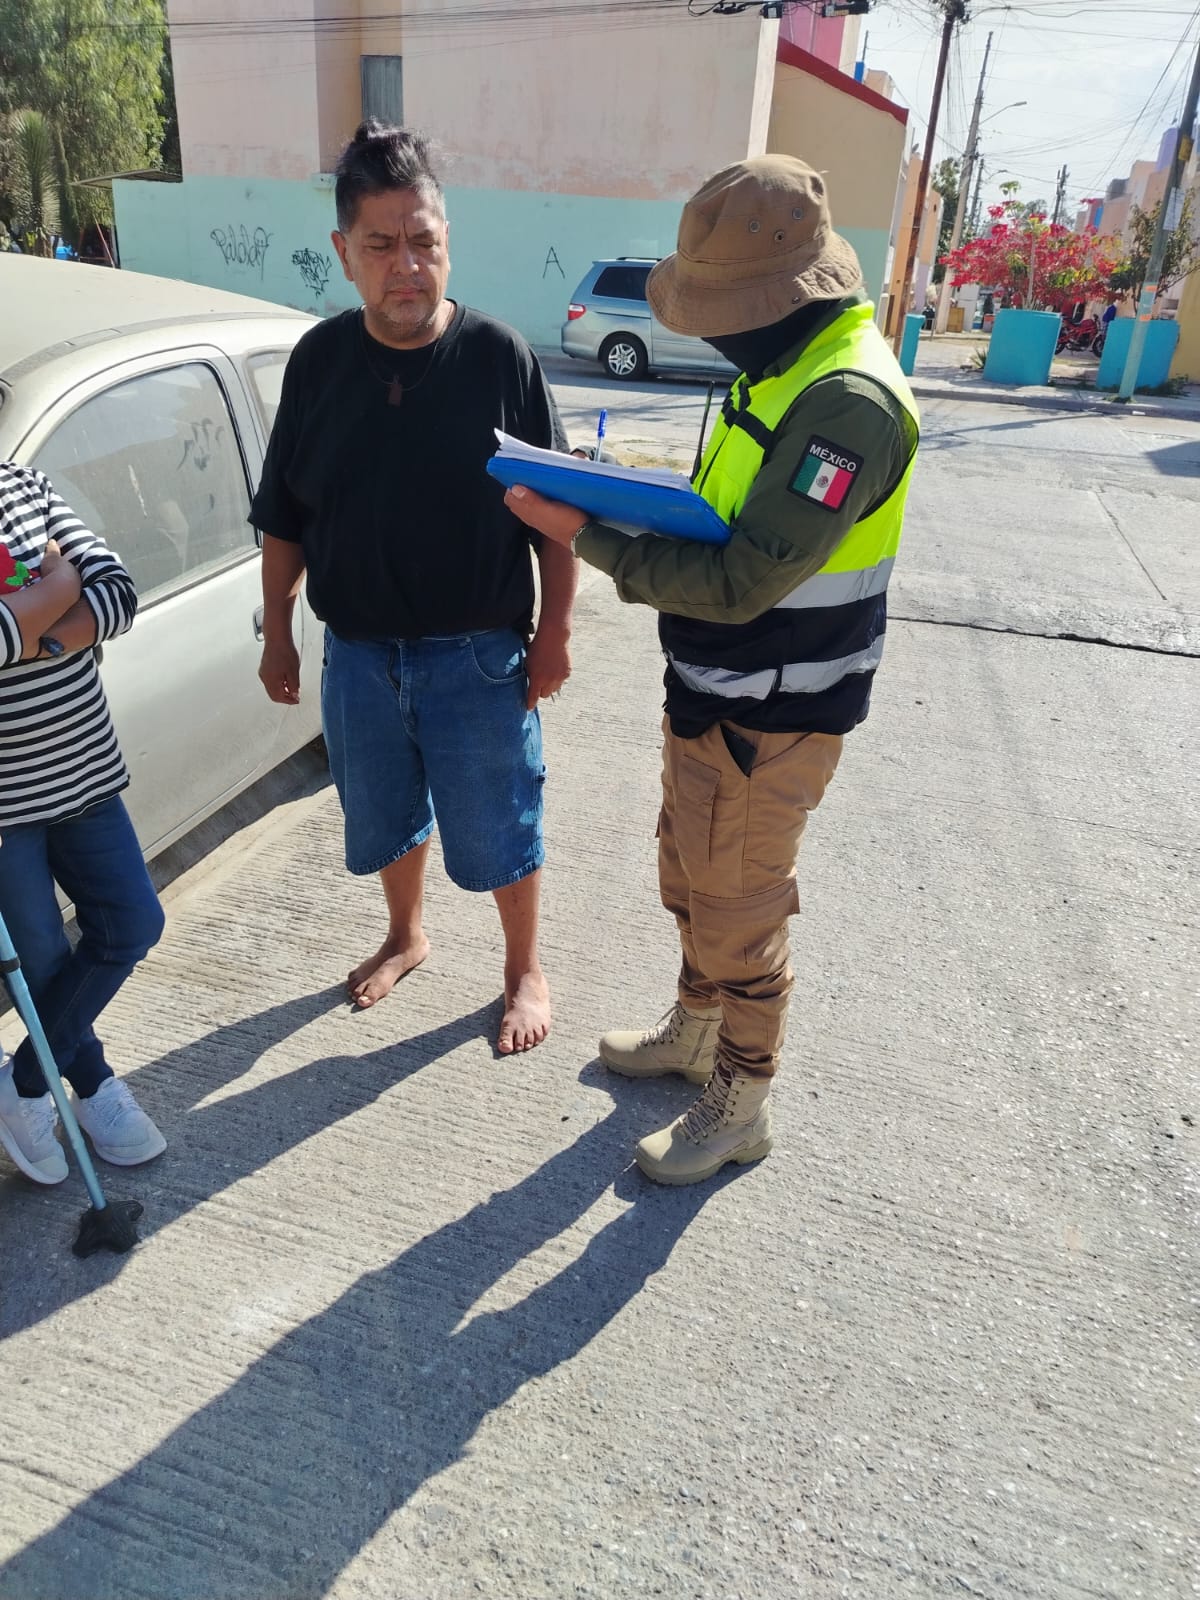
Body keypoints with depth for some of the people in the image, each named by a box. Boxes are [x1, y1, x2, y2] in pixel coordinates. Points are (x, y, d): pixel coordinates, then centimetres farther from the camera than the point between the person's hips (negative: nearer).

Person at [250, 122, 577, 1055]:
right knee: (385, 817, 21)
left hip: (478, 655, -3)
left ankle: (525, 972, 34)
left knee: (498, 830, 10)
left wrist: (555, 631, -7)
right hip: (357, 651, 4)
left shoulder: (500, 357, -10)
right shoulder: (319, 359, -2)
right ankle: (407, 937, 48)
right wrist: (278, 633, 6)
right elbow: (285, 517, 5)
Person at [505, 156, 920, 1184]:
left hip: (770, 722, -9)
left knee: (738, 915, 7)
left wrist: (590, 539, -23)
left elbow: (741, 583, -28)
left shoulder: (851, 401, -25)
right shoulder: (784, 366, 7)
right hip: (712, 694, 9)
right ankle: (695, 1032, 47)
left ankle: (740, 1108, 30)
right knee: (690, 879, 23)